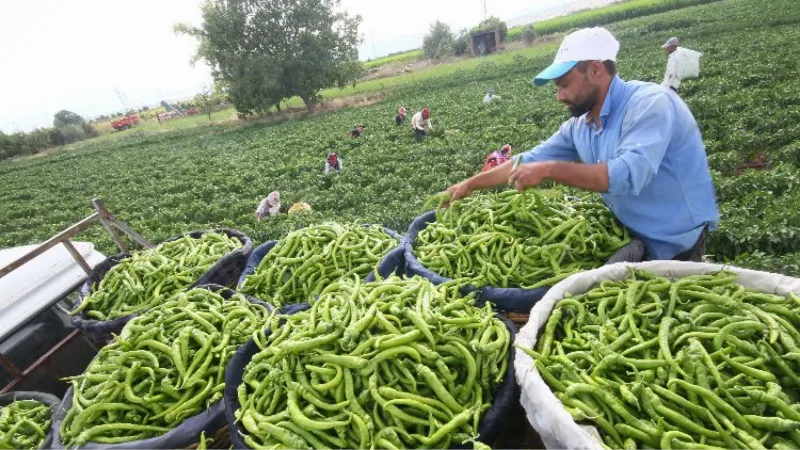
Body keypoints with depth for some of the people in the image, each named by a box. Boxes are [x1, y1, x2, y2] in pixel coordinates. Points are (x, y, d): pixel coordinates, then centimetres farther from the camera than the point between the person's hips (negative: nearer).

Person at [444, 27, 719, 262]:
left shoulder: (649, 103, -21)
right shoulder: (578, 127, 0)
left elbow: (629, 174, -35)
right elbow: (527, 161, 6)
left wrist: (549, 170, -33)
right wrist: (470, 185, 3)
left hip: (677, 246, -6)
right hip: (630, 237, 6)